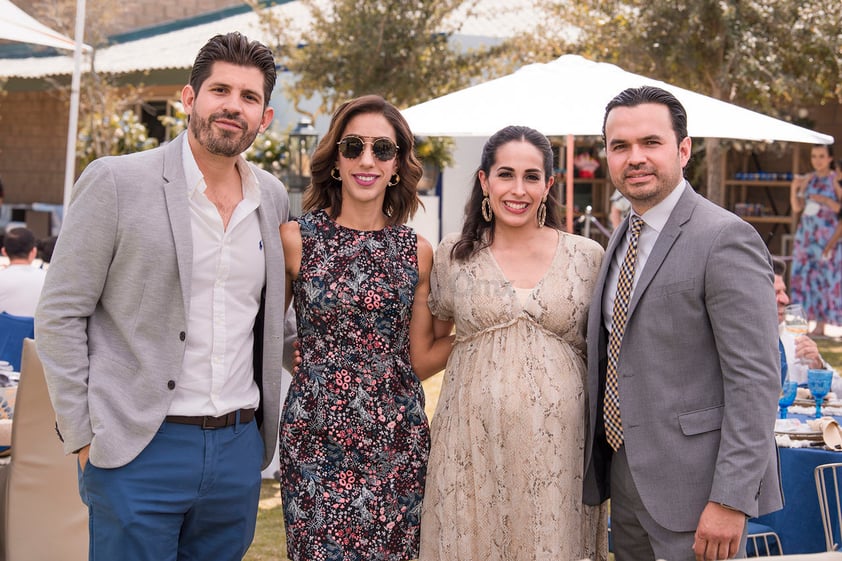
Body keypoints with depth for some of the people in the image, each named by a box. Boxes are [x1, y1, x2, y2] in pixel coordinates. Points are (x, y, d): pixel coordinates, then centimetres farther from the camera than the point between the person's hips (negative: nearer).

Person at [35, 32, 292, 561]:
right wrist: (84, 438, -9)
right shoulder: (116, 181, -7)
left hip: (240, 448, 5)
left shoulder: (273, 196, 8)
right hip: (140, 453, -4)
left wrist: (263, 421, 13)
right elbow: (60, 315, -6)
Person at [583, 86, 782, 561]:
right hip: (623, 473, 8)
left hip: (691, 485, -8)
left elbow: (757, 379, -18)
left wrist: (731, 500, -22)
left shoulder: (726, 239, -15)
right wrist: (602, 460, 14)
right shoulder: (622, 240, 11)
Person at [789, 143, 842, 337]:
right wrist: (794, 188, -5)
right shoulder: (808, 179, 11)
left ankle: (821, 325, -1)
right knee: (803, 275, 2)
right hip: (806, 232, 5)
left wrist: (826, 201, -18)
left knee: (825, 275, -4)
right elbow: (797, 207, 8)